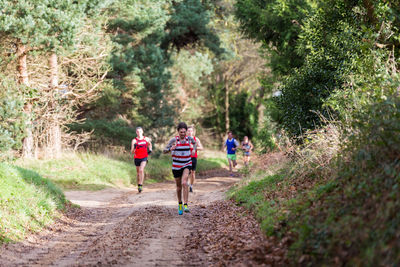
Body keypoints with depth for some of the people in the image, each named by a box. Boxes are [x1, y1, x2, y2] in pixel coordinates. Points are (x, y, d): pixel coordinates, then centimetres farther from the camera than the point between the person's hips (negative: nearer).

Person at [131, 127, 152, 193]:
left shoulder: (146, 139, 2)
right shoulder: (134, 141, -4)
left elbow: (149, 144, 27)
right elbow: (132, 152, -7)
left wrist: (150, 150, 11)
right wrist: (134, 147, -26)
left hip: (144, 158, -1)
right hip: (137, 158, 1)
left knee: (141, 170, -21)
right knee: (138, 172, 10)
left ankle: (140, 185, -24)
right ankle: (138, 186, 26)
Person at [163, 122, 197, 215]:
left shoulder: (189, 138, -2)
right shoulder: (174, 140, -10)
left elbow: (194, 143, 22)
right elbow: (164, 151, -11)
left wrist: (194, 150, 2)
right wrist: (170, 149, -32)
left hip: (187, 165, 0)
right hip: (176, 166, 0)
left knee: (184, 183, -23)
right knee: (179, 187, 11)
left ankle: (186, 205, -25)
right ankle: (180, 204, 35)